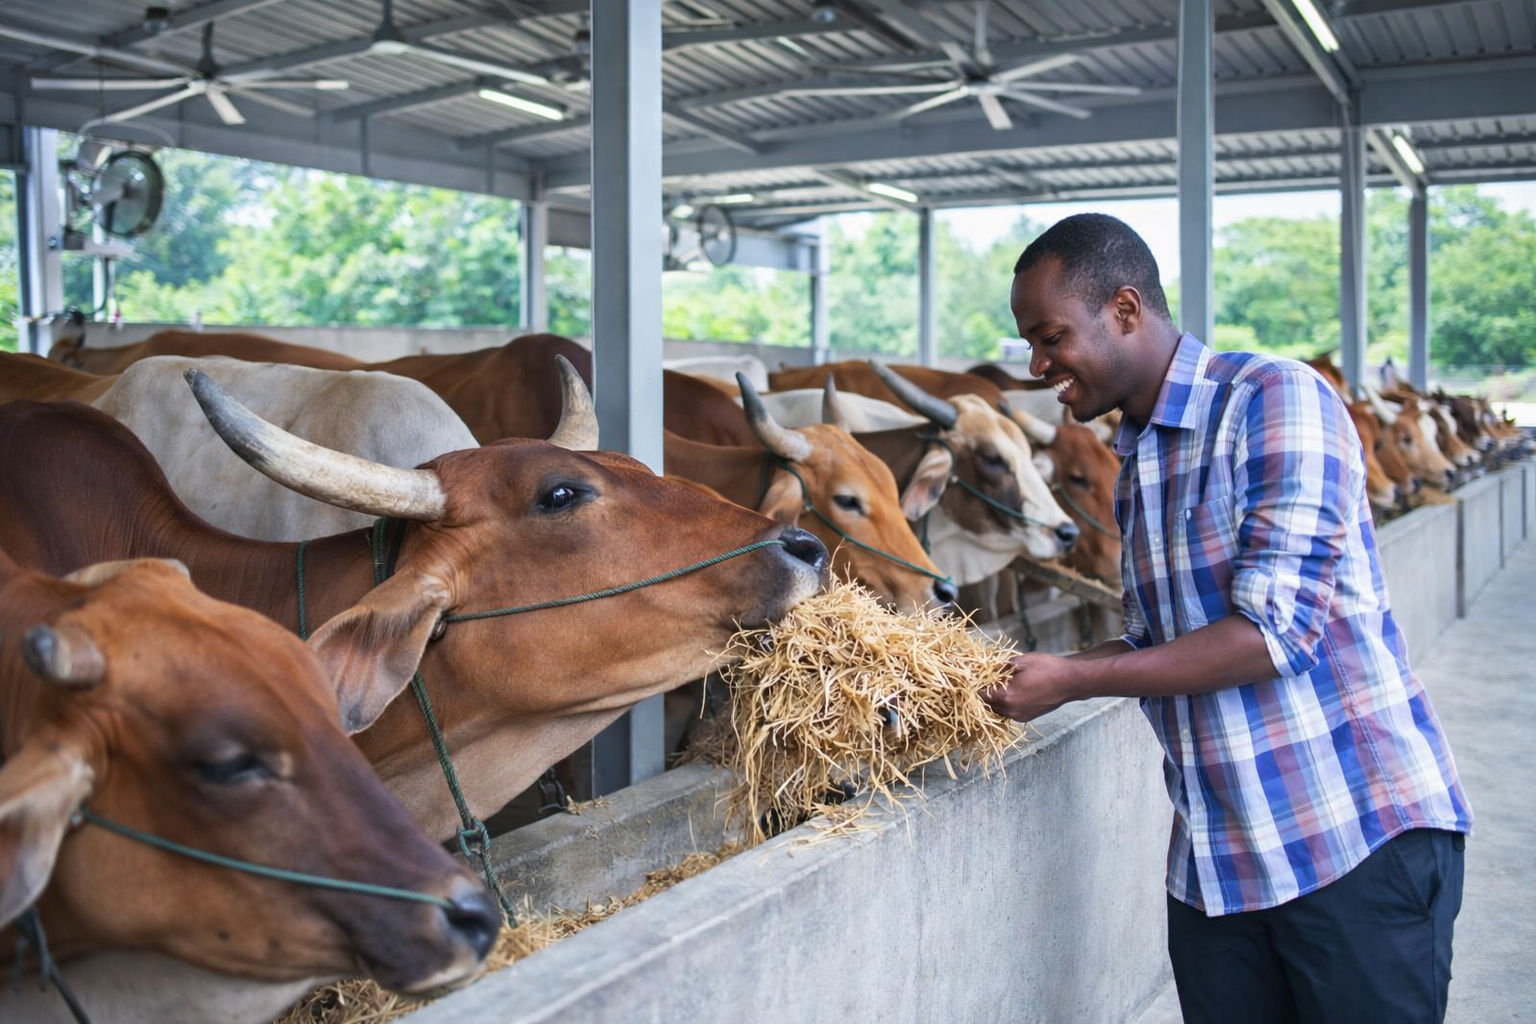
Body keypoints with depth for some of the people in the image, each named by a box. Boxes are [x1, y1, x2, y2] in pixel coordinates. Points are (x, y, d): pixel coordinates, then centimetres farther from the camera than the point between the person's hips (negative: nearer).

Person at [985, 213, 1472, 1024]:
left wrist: (1073, 681, -17)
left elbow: (1275, 630, -20)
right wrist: (1018, 677, 4)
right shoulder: (1134, 460, 12)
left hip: (1364, 836, -7)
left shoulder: (1276, 399, -12)